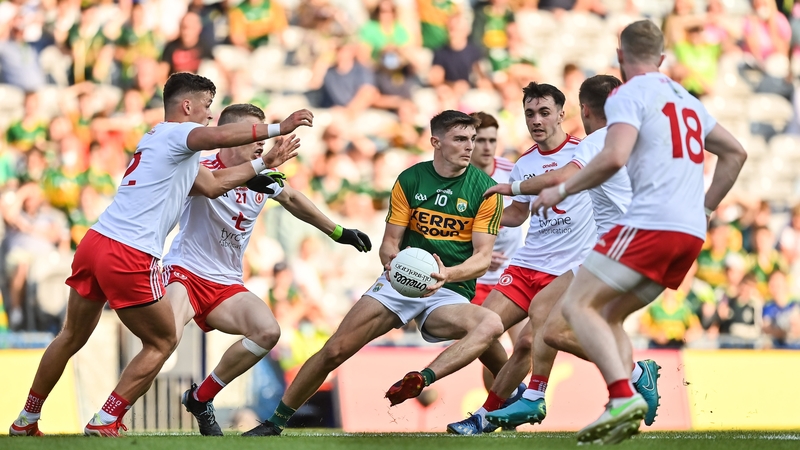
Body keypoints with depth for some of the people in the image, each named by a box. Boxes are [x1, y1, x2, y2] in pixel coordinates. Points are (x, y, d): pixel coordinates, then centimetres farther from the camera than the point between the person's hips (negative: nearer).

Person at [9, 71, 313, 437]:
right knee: (163, 342, 9)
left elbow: (212, 185, 31)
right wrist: (278, 128, -22)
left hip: (94, 242, 9)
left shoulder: (162, 141, 27)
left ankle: (25, 420, 28)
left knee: (71, 338, 22)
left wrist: (264, 163, 32)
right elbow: (219, 136, -25)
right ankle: (104, 423, 4)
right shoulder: (175, 133, -3)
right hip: (129, 257, -9)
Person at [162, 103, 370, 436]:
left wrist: (339, 232, 26)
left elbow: (291, 199, 23)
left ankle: (200, 399, 3)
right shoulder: (203, 168, -16)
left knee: (268, 332, -16)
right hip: (184, 271, -7)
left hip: (226, 284, 7)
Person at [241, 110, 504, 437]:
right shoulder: (409, 180, 2)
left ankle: (421, 379, -45)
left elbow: (483, 257, -8)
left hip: (450, 293, -1)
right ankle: (275, 422, 4)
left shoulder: (484, 189, -4)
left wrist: (448, 274, -28)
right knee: (335, 350, -11)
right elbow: (389, 242, 4)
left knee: (491, 324, -35)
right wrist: (392, 259, -21)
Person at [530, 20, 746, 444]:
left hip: (651, 222, -8)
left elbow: (614, 158, -17)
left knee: (577, 305, -7)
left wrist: (562, 190, -6)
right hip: (691, 233, 8)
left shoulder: (628, 95, -2)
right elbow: (735, 153, 30)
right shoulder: (686, 99, 23)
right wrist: (704, 209, 31)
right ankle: (620, 411, 0)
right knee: (609, 317, 15)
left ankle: (624, 397, -24)